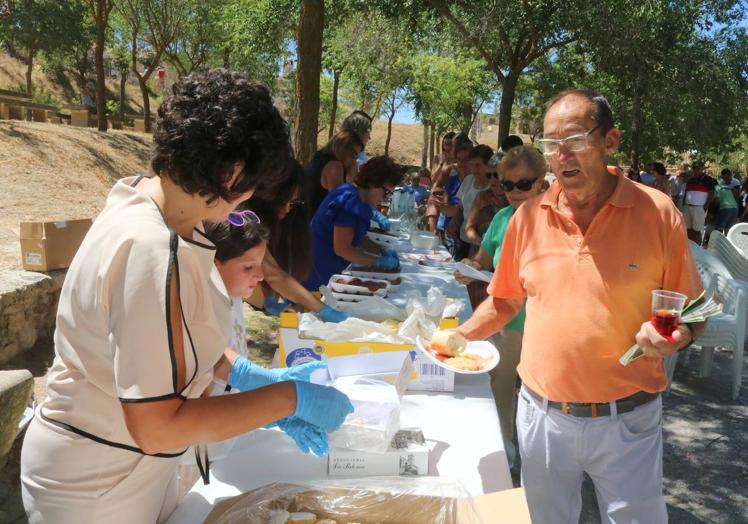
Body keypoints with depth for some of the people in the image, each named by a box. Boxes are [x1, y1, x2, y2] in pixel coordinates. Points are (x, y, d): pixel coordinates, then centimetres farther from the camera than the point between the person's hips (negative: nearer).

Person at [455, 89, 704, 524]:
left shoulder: (658, 212, -10)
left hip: (626, 421, -2)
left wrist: (677, 337, -22)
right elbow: (505, 301, 10)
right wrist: (459, 337, -4)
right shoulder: (529, 216, -2)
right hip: (542, 417, 3)